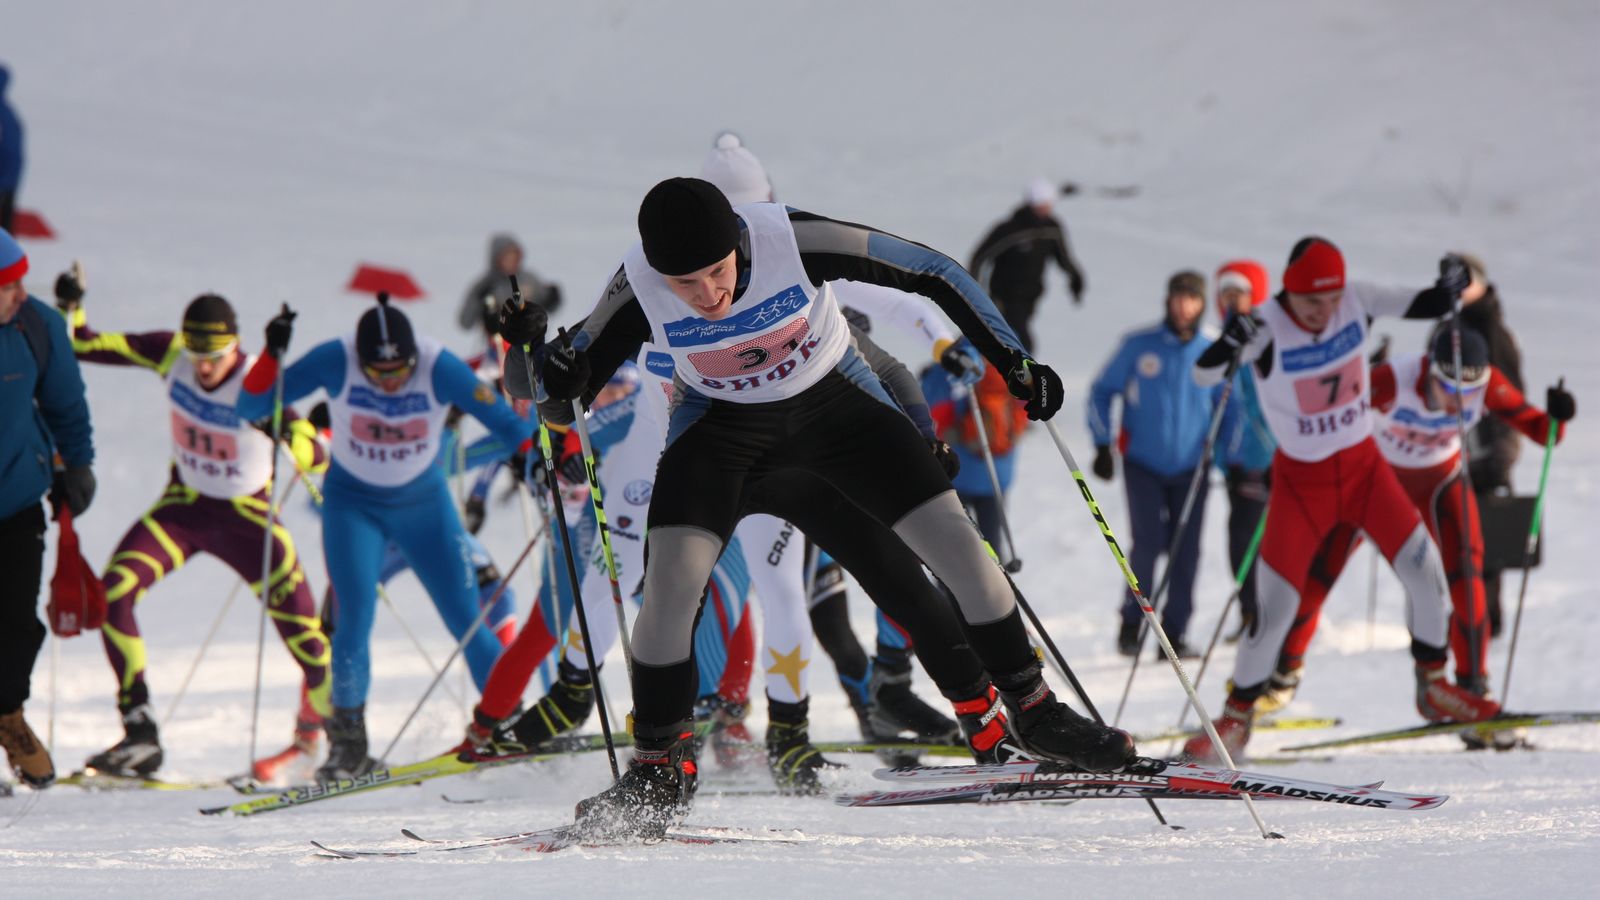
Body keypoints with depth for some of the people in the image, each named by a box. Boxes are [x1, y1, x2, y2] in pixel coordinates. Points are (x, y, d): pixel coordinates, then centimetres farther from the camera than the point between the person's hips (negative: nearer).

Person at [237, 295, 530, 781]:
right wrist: (272, 356, -38)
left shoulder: (439, 368, -24)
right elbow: (252, 407, -21)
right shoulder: (335, 361, -23)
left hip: (423, 504, 1)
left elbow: (502, 418, -27)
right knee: (356, 618, -14)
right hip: (353, 504, -1)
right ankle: (348, 743, 0)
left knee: (468, 621, -2)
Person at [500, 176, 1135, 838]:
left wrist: (1011, 359, -18)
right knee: (671, 577, -20)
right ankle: (659, 772, -3)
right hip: (722, 426, 0)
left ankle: (1031, 709, 13)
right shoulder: (639, 289, -25)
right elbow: (564, 396, -12)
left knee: (956, 543, -8)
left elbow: (931, 272, -18)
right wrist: (542, 364, -35)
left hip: (836, 403, 0)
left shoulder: (792, 239, -31)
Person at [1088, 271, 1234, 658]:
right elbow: (1101, 391, 6)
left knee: (1185, 552, -4)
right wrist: (1102, 446, 1)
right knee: (1148, 543, -14)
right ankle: (1132, 620, 5)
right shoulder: (1138, 346, -3)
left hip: (1190, 469, 2)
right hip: (1143, 465, -2)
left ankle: (1173, 633, 5)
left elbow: (1229, 409, 12)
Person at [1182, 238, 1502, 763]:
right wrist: (1231, 346, -52)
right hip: (1301, 478, -4)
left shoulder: (1357, 301, -13)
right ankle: (1236, 719, 9)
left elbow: (1426, 306, -5)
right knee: (1274, 608, -9)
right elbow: (1203, 374, -31)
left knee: (1424, 568, -4)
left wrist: (1451, 286, -28)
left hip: (1363, 465, 4)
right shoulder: (1268, 326, -23)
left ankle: (1434, 688, 17)